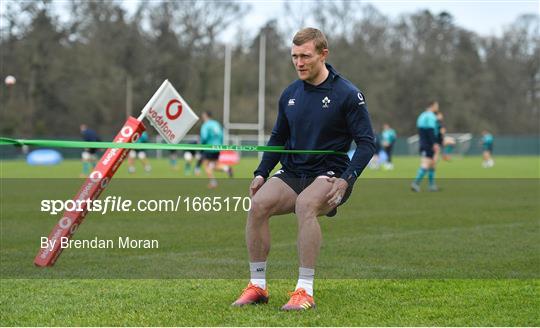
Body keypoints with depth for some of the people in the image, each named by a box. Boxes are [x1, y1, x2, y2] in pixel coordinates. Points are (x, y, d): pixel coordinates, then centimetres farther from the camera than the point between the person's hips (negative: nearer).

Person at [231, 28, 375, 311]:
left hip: (329, 175, -5)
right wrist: (261, 173, 6)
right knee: (258, 204, -23)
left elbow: (366, 143, -7)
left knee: (305, 204, -36)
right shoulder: (290, 94, 10)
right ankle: (257, 285, -14)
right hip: (291, 173, 5)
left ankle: (305, 290, -32)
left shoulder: (347, 94, -6)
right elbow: (278, 137, 21)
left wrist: (345, 180, -19)